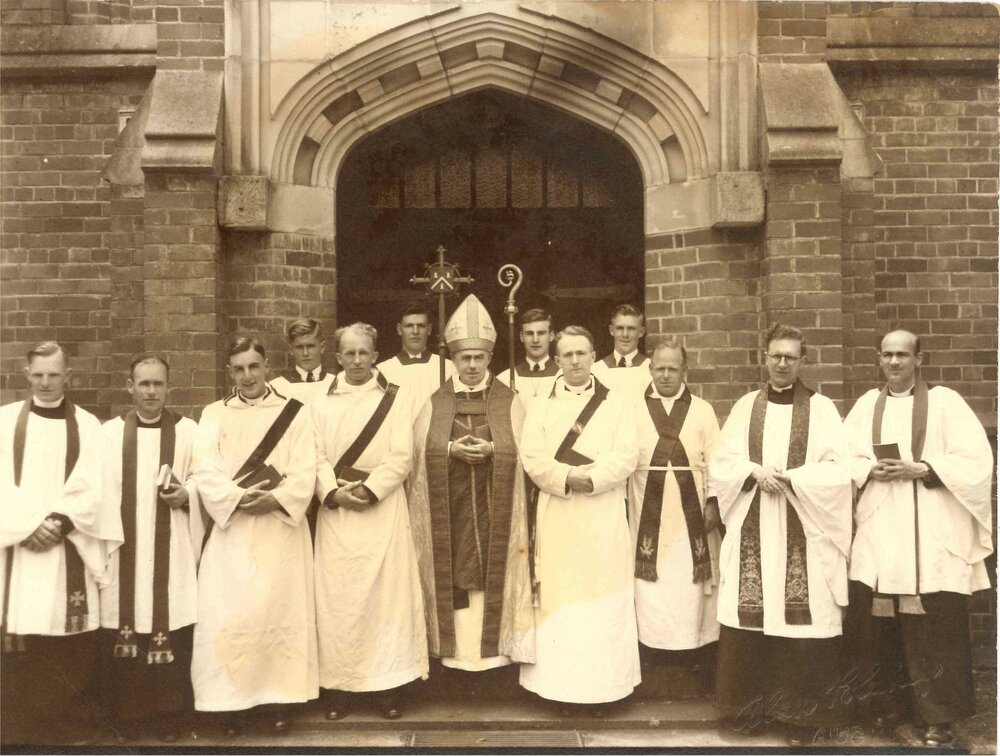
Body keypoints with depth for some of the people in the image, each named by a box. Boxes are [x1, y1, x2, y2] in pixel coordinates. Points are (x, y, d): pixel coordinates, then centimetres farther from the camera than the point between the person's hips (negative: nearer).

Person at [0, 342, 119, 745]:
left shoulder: (87, 425, 7)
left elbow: (92, 486, 0)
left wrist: (61, 522, -13)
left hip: (68, 548, 0)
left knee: (70, 644, 1)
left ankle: (71, 724, 13)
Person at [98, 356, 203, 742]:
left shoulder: (188, 431, 4)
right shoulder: (110, 432, 6)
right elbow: (100, 490, 5)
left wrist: (186, 494, -14)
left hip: (172, 550, -1)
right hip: (124, 548, 1)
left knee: (172, 631, 0)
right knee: (123, 630, 2)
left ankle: (169, 716, 15)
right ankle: (126, 715, 19)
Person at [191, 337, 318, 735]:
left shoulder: (294, 413, 5)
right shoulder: (214, 414, 9)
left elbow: (305, 472, -3)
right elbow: (205, 471, -3)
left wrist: (275, 498, -20)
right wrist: (239, 497, -19)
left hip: (280, 529, -1)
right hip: (230, 529, 1)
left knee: (278, 609, 2)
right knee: (229, 613, -1)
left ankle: (279, 697, 13)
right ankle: (233, 700, 11)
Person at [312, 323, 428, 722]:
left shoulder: (396, 397, 5)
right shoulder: (322, 402, 10)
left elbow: (401, 456, -2)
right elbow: (316, 457, 3)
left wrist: (369, 489, -13)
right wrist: (334, 492, -13)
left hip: (382, 509, -1)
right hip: (336, 510, 2)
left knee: (386, 592, 0)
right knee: (338, 595, 2)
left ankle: (388, 683, 8)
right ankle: (339, 683, 11)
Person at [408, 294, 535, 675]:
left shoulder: (508, 401, 4)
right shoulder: (435, 403, 7)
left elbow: (520, 452, 0)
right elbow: (422, 452, 2)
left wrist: (490, 449, -17)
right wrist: (452, 449, -14)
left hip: (494, 505, -1)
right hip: (451, 506, 1)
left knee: (493, 569, 0)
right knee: (453, 571, 1)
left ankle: (494, 643, 12)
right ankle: (455, 646, 12)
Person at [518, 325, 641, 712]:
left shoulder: (616, 404, 8)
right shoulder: (541, 407, 10)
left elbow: (626, 456, -3)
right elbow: (532, 458, -1)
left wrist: (591, 479, -16)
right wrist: (568, 479, -16)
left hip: (603, 518, 0)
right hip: (557, 518, 1)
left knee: (603, 596, 0)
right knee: (559, 596, 0)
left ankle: (600, 684, 9)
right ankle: (560, 685, 8)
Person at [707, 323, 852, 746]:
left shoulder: (821, 408, 4)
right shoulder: (746, 407, 11)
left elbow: (836, 470, -4)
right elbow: (721, 461, 6)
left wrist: (789, 478, -16)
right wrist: (755, 472, -12)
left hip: (803, 533, -2)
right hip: (751, 530, 2)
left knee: (801, 617, -2)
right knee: (749, 616, 2)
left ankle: (801, 713, 10)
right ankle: (749, 705, 16)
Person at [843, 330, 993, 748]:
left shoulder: (945, 401, 2)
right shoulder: (866, 405, 11)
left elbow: (977, 461, -4)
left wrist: (921, 469, -15)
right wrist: (871, 470, -9)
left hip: (933, 533, -3)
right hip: (878, 531, 3)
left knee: (934, 626, -3)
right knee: (876, 620, 4)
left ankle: (939, 716, 9)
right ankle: (888, 704, 21)